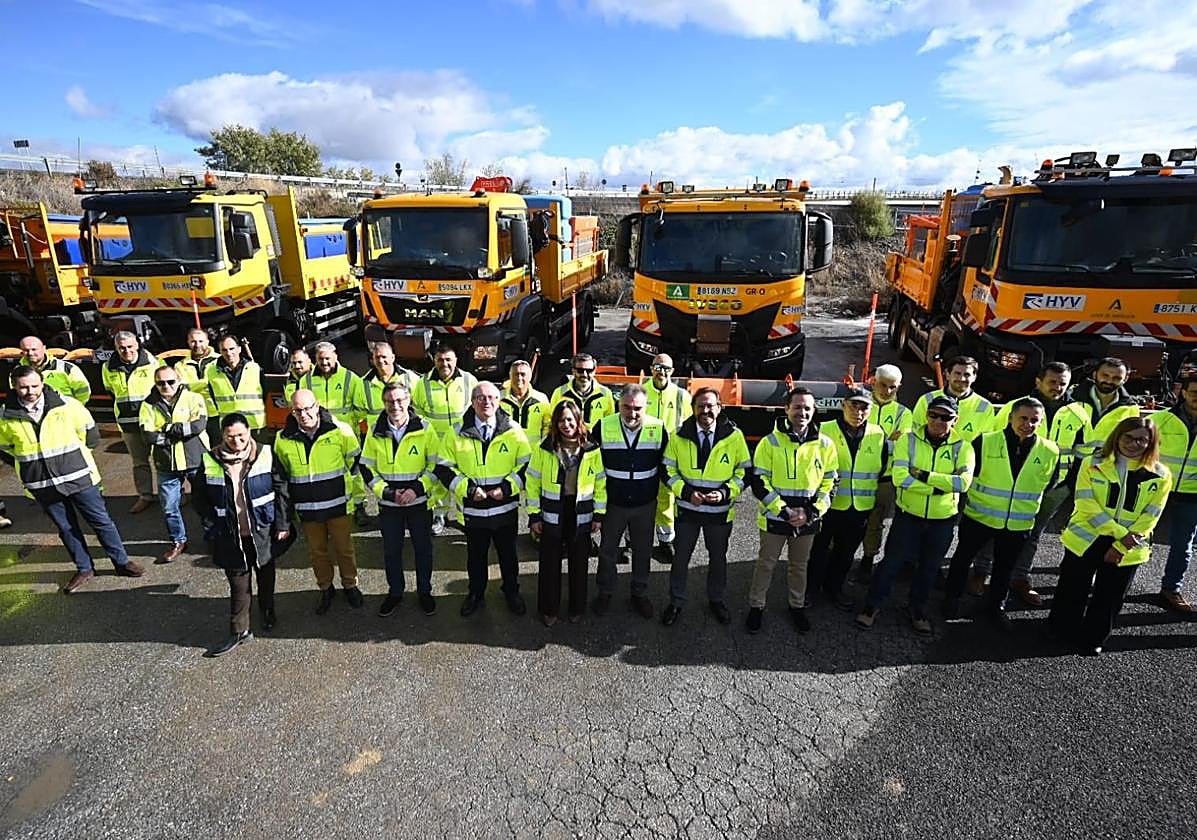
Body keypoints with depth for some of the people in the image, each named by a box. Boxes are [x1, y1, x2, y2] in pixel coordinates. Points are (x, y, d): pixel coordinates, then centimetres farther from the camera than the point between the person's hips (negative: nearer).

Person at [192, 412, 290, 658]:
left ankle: (268, 611, 42)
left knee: (266, 574, 19)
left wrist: (282, 524, -6)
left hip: (264, 532, 0)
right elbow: (201, 499, 4)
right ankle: (239, 630, 19)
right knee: (239, 583, 6)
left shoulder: (266, 455, -11)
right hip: (231, 536, 0)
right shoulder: (209, 462, -7)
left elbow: (281, 490, -5)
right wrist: (212, 528, -1)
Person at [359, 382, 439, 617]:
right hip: (388, 504, 2)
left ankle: (424, 591, 32)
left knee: (423, 548, 12)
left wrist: (418, 489, -17)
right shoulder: (375, 431, -4)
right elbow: (367, 469, 1)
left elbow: (436, 465, -5)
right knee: (391, 551, 15)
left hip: (419, 502, -1)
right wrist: (387, 492, -12)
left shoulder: (424, 429, -10)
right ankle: (395, 592, 35)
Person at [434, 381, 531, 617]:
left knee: (508, 553, 17)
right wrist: (467, 489, -13)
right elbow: (444, 469, -2)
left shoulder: (513, 431, -5)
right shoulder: (457, 433, -5)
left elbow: (526, 466, -1)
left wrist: (507, 487, -14)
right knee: (475, 555, 18)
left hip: (506, 507, 0)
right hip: (472, 509, 0)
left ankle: (512, 592, 39)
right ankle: (476, 594, 40)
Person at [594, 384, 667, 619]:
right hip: (612, 503, 0)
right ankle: (605, 593, 36)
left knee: (642, 552, 16)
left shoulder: (658, 428, -9)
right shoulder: (603, 427, -12)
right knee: (607, 551, 14)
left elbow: (665, 466, 2)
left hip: (645, 505, 1)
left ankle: (640, 593, 37)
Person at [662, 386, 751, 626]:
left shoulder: (734, 436, -9)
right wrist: (686, 491, -16)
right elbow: (668, 470, -1)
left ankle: (716, 599, 42)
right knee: (681, 557, 13)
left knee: (718, 557, 19)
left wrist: (726, 492, -17)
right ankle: (676, 602, 33)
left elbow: (744, 471, -2)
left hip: (720, 510, 0)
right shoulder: (680, 436, -7)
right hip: (687, 508, 0)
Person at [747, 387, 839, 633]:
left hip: (807, 520, 2)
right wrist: (783, 511, -17)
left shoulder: (825, 444, -2)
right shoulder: (770, 442, -10)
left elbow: (830, 484, 2)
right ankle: (756, 607, 28)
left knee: (799, 565, 19)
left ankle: (797, 606, 39)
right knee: (765, 564, 11)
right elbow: (759, 482, -10)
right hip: (774, 517, -2)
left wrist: (810, 512, -11)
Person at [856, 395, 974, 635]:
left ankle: (918, 610, 39)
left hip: (943, 519, 2)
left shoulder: (962, 448, -5)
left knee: (929, 567, 18)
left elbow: (963, 482, -22)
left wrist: (924, 475, -26)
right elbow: (900, 478, -21)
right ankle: (873, 606, 24)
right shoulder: (908, 440, -9)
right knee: (892, 561, 6)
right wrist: (937, 487, -21)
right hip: (908, 515, -2)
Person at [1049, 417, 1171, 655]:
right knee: (1073, 590, 9)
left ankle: (1092, 638, 29)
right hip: (1085, 539, -1)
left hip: (1128, 549, 1)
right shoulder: (1092, 464, -6)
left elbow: (1149, 518, -5)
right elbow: (1085, 504, -12)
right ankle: (1062, 629, 30)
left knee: (1109, 598, 11)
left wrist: (1121, 546, -12)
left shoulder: (1160, 475, -2)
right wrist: (1120, 533, -19)